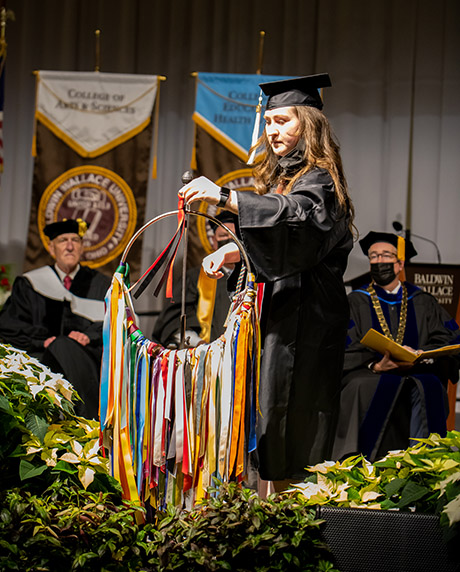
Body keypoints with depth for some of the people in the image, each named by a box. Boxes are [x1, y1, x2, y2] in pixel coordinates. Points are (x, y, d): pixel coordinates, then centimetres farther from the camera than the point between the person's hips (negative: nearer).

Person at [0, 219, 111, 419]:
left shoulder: (100, 284, 19)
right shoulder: (29, 284, 18)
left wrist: (89, 336, -13)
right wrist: (43, 340, -9)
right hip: (40, 357, 0)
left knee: (64, 348, -35)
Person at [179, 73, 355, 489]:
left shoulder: (318, 179, -10)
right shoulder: (280, 176, 19)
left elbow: (295, 217, -32)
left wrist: (224, 197, -41)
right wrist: (231, 252, 6)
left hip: (305, 317, -9)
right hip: (276, 313, 9)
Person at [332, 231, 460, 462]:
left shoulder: (423, 303, 17)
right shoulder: (356, 302, 13)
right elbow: (347, 352, 2)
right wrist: (375, 366, -19)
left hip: (418, 375, 1)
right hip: (368, 376, -1)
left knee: (429, 387, -33)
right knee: (371, 389, -36)